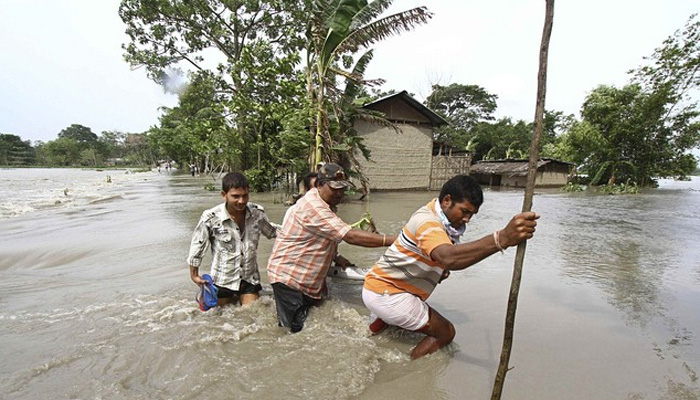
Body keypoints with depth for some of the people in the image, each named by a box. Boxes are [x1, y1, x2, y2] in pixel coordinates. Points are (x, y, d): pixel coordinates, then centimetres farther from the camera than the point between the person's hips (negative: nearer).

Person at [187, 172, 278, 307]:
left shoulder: (257, 213, -13)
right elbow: (197, 245, -7)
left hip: (249, 278, 2)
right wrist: (194, 275, 2)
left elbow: (271, 231, 7)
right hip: (223, 281, -2)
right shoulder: (211, 218, -22)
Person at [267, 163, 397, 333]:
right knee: (296, 330, -4)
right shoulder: (314, 207, -26)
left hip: (309, 279, 10)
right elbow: (350, 236, -32)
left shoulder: (322, 204, 7)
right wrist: (393, 239, -34)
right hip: (289, 276, -10)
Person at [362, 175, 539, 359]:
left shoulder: (437, 213, 4)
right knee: (445, 332, -2)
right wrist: (502, 238, -60)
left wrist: (442, 268, -2)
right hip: (386, 294, -10)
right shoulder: (428, 222, -27)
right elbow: (449, 257, -49)